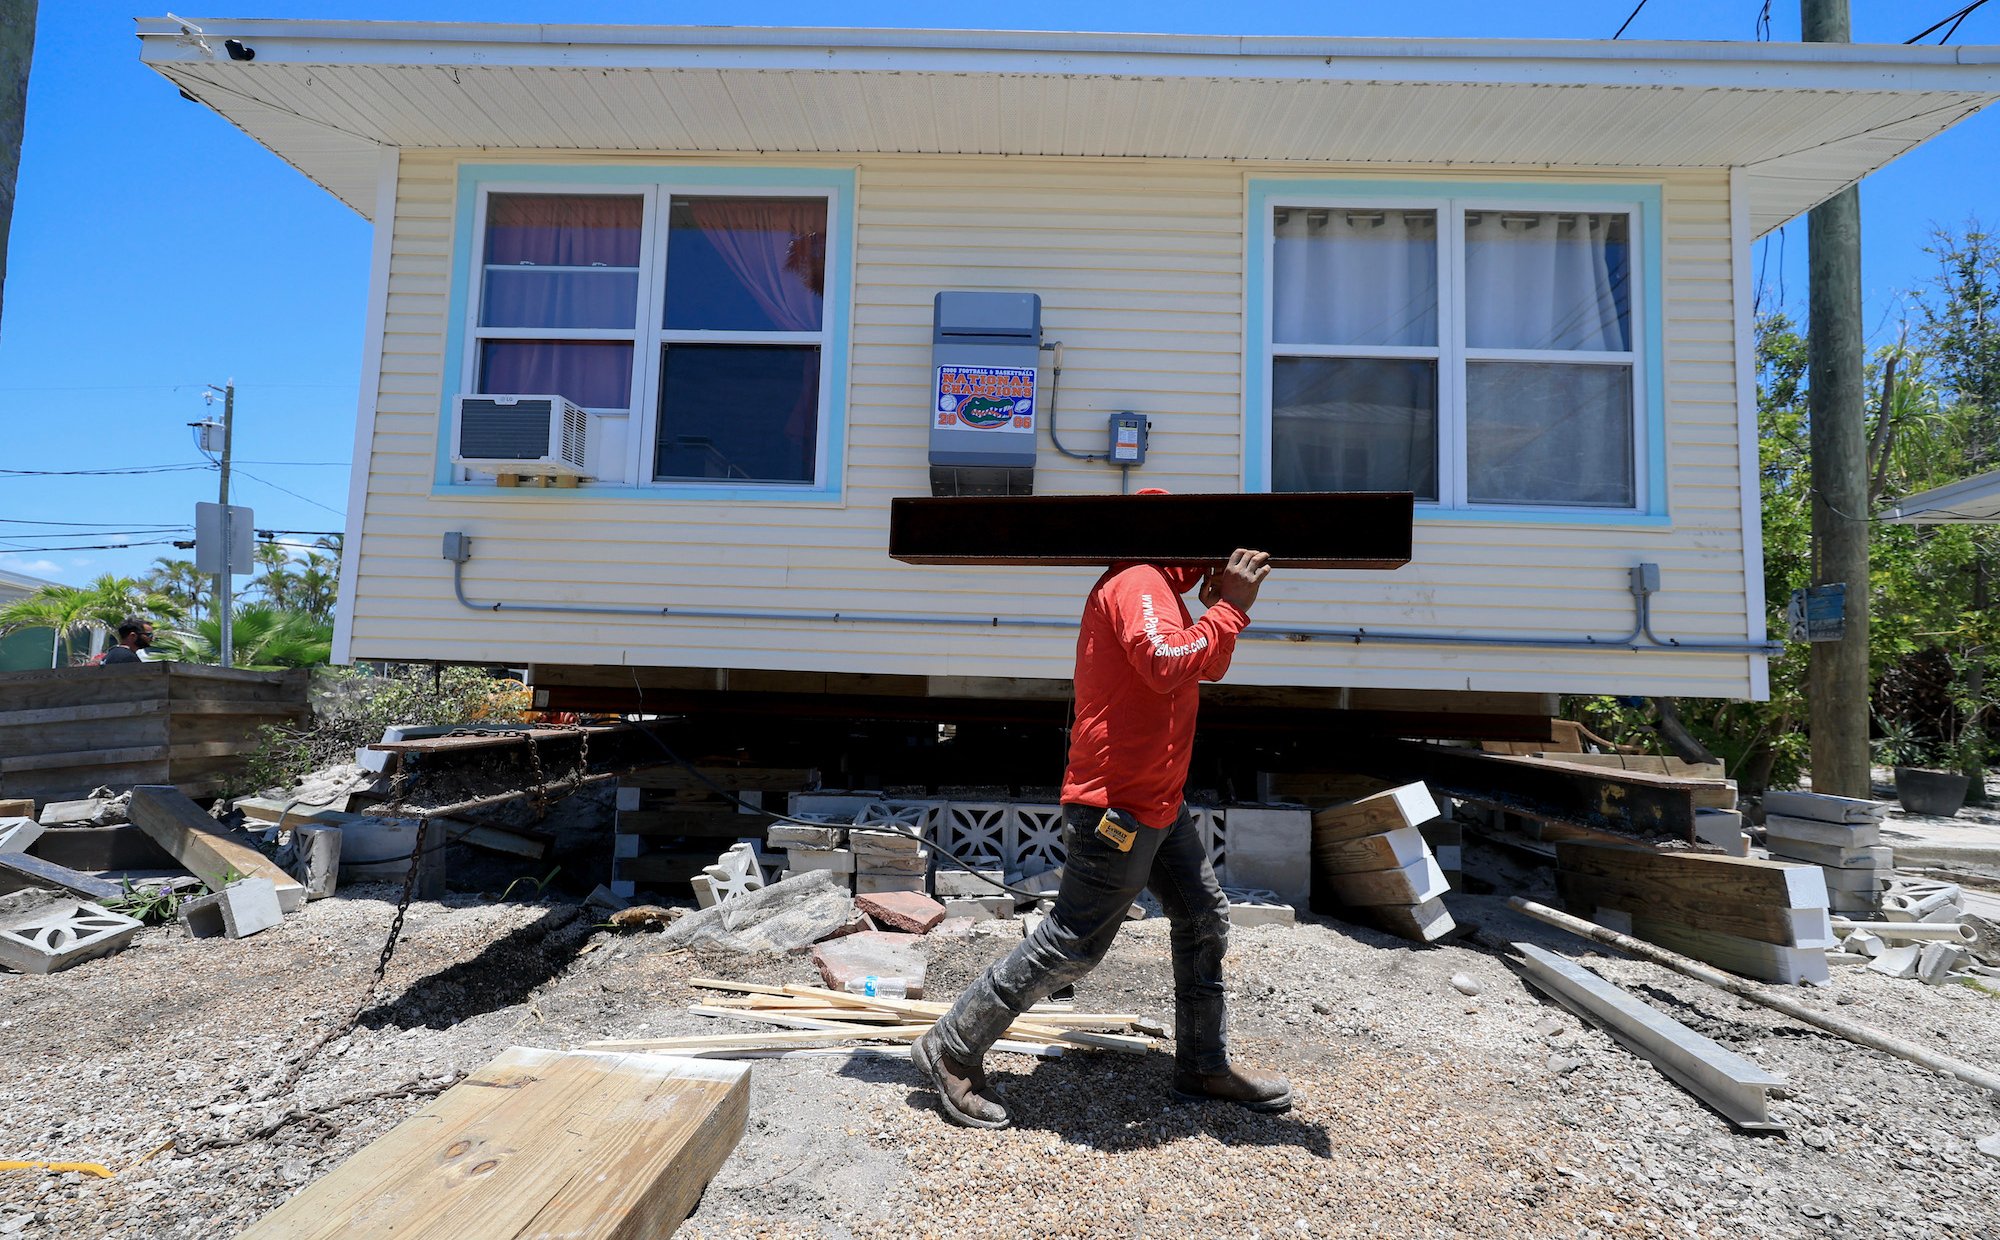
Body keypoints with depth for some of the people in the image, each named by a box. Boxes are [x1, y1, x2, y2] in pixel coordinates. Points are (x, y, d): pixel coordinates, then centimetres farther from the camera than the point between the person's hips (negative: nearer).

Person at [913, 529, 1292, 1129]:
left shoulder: (1159, 586, 17)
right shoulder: (1137, 582, -17)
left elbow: (1209, 667, 19)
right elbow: (1169, 665, -33)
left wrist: (1221, 602, 5)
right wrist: (1231, 608, -25)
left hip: (1160, 802, 11)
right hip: (1118, 807, -11)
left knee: (1205, 918, 17)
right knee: (1071, 945, -3)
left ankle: (1204, 1065, 31)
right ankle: (951, 1051, 10)